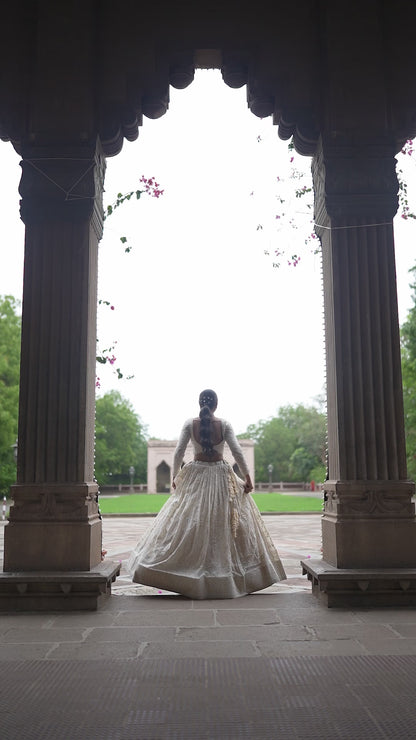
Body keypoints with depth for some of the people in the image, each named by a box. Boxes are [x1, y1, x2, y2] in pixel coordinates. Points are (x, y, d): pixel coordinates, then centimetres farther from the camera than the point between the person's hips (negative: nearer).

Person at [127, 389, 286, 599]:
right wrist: (247, 477, 0)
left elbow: (178, 452, -3)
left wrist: (175, 476, 10)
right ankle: (225, 576, 10)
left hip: (195, 476, 0)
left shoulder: (190, 424, -4)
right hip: (221, 477, 0)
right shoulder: (224, 425, -6)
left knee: (189, 523, 6)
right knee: (222, 524, 6)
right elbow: (237, 452, -8)